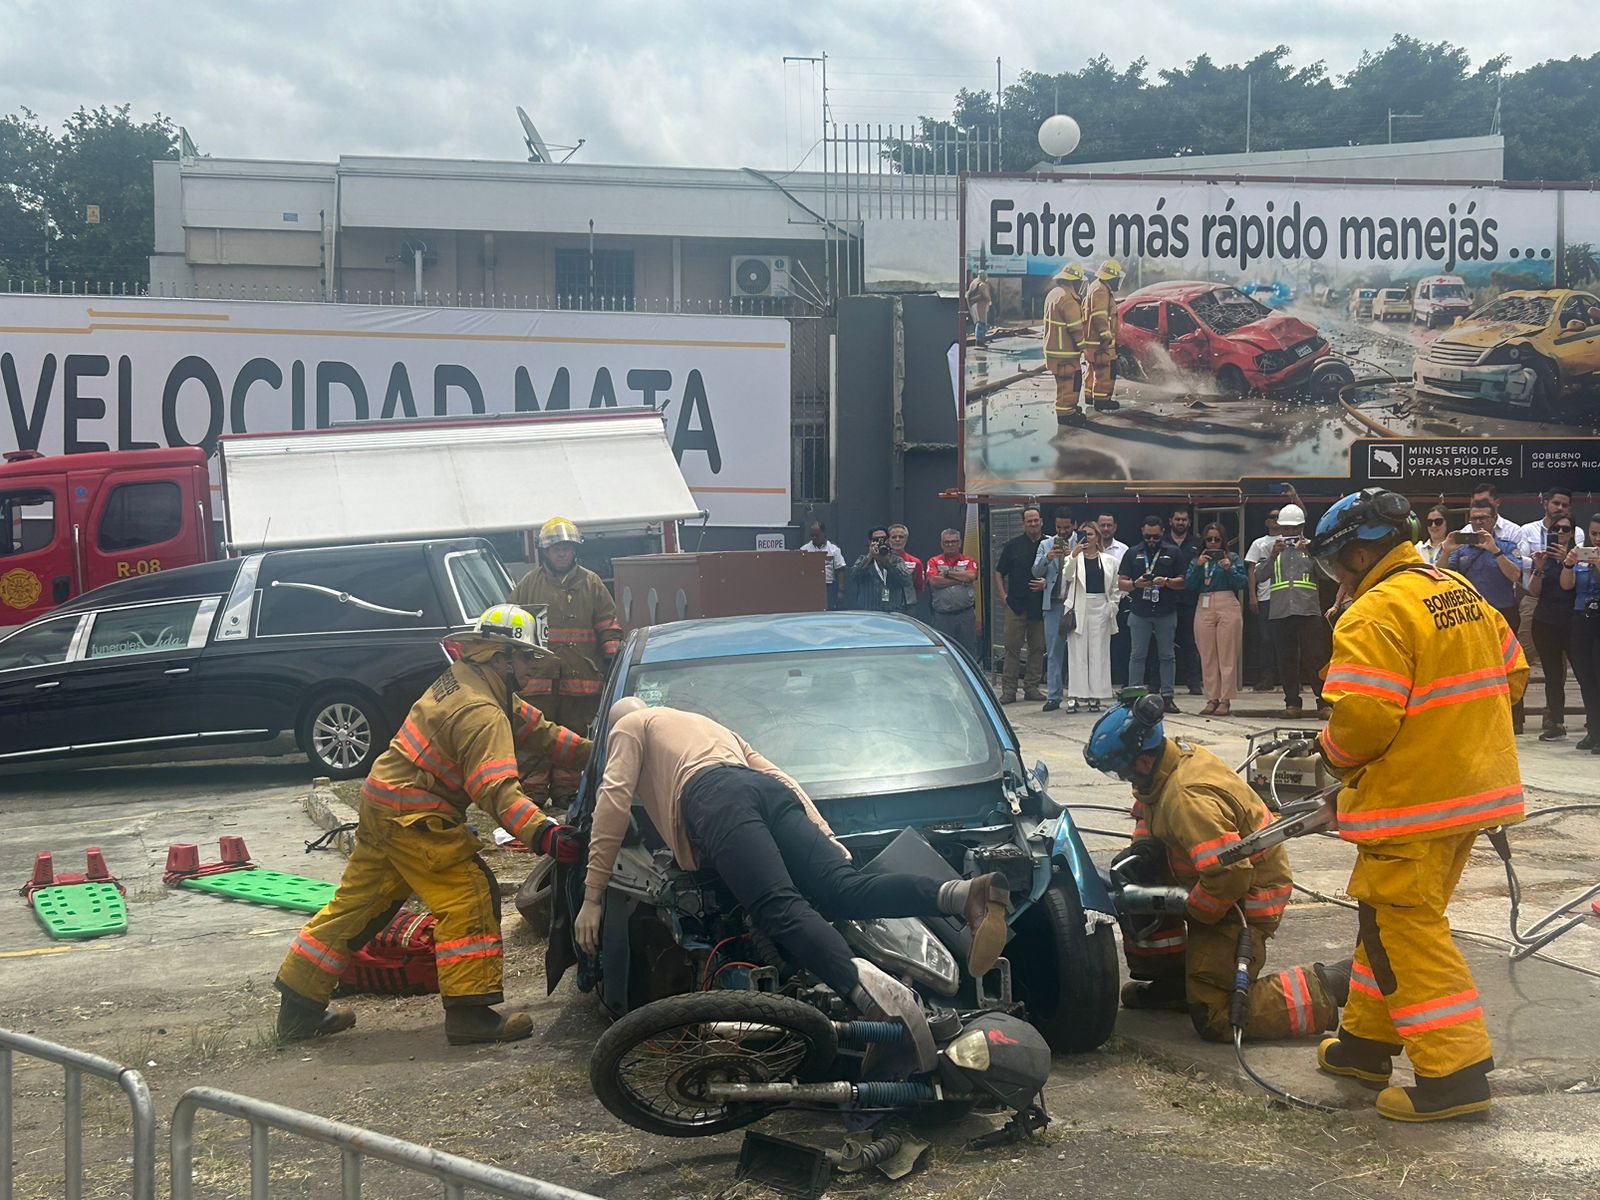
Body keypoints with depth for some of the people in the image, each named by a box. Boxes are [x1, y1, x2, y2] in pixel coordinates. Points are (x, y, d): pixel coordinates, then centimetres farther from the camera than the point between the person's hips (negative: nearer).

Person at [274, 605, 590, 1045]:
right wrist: (544, 834, -41)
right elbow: (497, 789, -32)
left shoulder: (465, 680, 12)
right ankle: (469, 1013, -7)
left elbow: (535, 728, 15)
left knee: (358, 903, 13)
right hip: (413, 813, -11)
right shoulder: (480, 712, -20)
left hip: (384, 800, 11)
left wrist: (592, 754, 9)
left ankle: (299, 1008, 19)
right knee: (470, 897, -8)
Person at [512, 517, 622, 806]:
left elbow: (608, 624, 10)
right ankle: (532, 792, 3)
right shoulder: (529, 584, 8)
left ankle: (565, 791, 13)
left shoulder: (591, 583, 9)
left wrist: (612, 658, 1)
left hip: (581, 677, 1)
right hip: (538, 675, -1)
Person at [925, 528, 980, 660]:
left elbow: (971, 576, -12)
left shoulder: (969, 561, 9)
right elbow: (934, 581, -11)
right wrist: (961, 579, -8)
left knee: (969, 650, 4)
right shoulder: (934, 562, 7)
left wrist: (947, 572, -6)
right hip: (942, 616, -1)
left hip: (965, 614, 1)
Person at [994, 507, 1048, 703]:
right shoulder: (1013, 545, 6)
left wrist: (1047, 584, -7)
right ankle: (1009, 689, 1)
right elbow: (999, 572, 12)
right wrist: (1003, 595, 2)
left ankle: (1031, 687, 14)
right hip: (1016, 604, -1)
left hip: (1040, 605, 1)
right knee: (1012, 647, -2)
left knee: (1037, 648, 5)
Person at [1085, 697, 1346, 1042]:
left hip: (1245, 898, -10)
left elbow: (1229, 875, -36)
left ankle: (1326, 987, -3)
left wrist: (1188, 909, -18)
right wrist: (1139, 852, -1)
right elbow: (1146, 813, 17)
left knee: (1216, 1019, -9)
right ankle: (1169, 981, 18)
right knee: (1130, 877, 11)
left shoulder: (1189, 799, -33)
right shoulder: (1175, 753, -2)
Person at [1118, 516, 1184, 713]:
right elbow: (1121, 583, 5)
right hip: (1139, 613, 0)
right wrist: (1136, 584, -15)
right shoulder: (1132, 554, 9)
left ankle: (1167, 696, 7)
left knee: (1166, 656, 3)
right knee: (1138, 655, 1)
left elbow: (1182, 581, 5)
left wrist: (1167, 581, -14)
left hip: (1166, 613, 0)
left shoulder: (1171, 554, 8)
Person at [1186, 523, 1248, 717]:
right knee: (1207, 657, 2)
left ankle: (1226, 700, -4)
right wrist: (1198, 567, -6)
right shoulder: (1197, 560, 16)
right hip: (1204, 608, 3)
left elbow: (1244, 583, 0)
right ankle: (1212, 699, 7)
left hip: (1228, 607, -3)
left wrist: (1229, 569, -13)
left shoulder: (1233, 558, 9)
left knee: (1227, 656, -5)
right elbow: (1189, 586, 5)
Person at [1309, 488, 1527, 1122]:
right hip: (1478, 786, 9)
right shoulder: (1460, 592, 9)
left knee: (1405, 927, -1)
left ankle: (1454, 1073, 0)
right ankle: (1367, 1041, 29)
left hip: (1413, 803, -9)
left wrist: (1333, 750, -5)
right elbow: (1510, 674, 14)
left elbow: (1362, 718, -26)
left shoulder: (1374, 615, -19)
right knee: (1393, 915, 19)